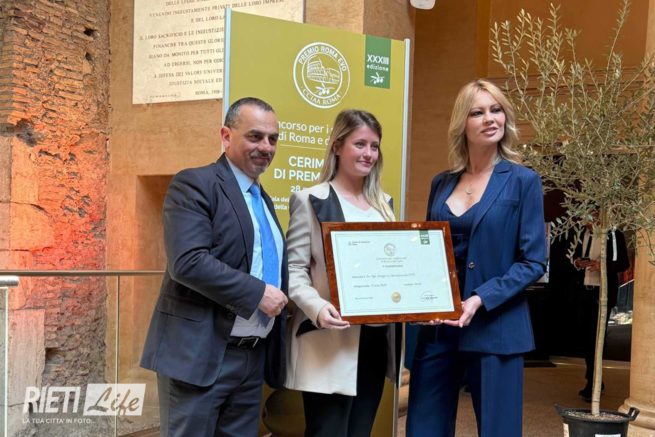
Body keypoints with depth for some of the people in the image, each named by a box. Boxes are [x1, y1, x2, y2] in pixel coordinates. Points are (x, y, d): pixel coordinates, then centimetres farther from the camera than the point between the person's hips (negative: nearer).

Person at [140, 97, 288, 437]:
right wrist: (258, 293, -18)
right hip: (200, 354, -8)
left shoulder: (263, 199, 18)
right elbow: (188, 262, -21)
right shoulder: (194, 185, -8)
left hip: (253, 358, 8)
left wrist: (279, 299, 5)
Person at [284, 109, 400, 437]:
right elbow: (294, 270, -9)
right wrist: (317, 307, -26)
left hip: (376, 339, 6)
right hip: (330, 342, -6)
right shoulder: (311, 200, -3)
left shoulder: (382, 203, 15)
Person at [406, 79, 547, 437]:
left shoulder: (522, 181, -3)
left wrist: (481, 300, -18)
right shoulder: (441, 183, 9)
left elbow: (533, 262, -7)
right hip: (437, 328, 4)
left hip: (494, 329, -4)